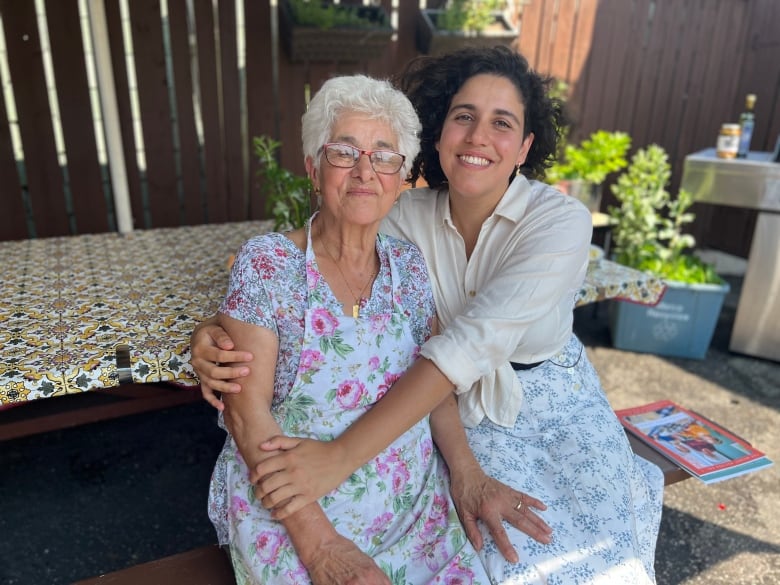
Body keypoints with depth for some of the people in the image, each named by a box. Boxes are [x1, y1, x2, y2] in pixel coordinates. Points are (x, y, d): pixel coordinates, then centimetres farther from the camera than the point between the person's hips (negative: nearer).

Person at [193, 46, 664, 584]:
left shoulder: (562, 221, -20)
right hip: (458, 409, 1)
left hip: (555, 409, 0)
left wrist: (340, 456, -39)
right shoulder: (410, 215, -8)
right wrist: (220, 338, -35)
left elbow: (473, 340, -33)